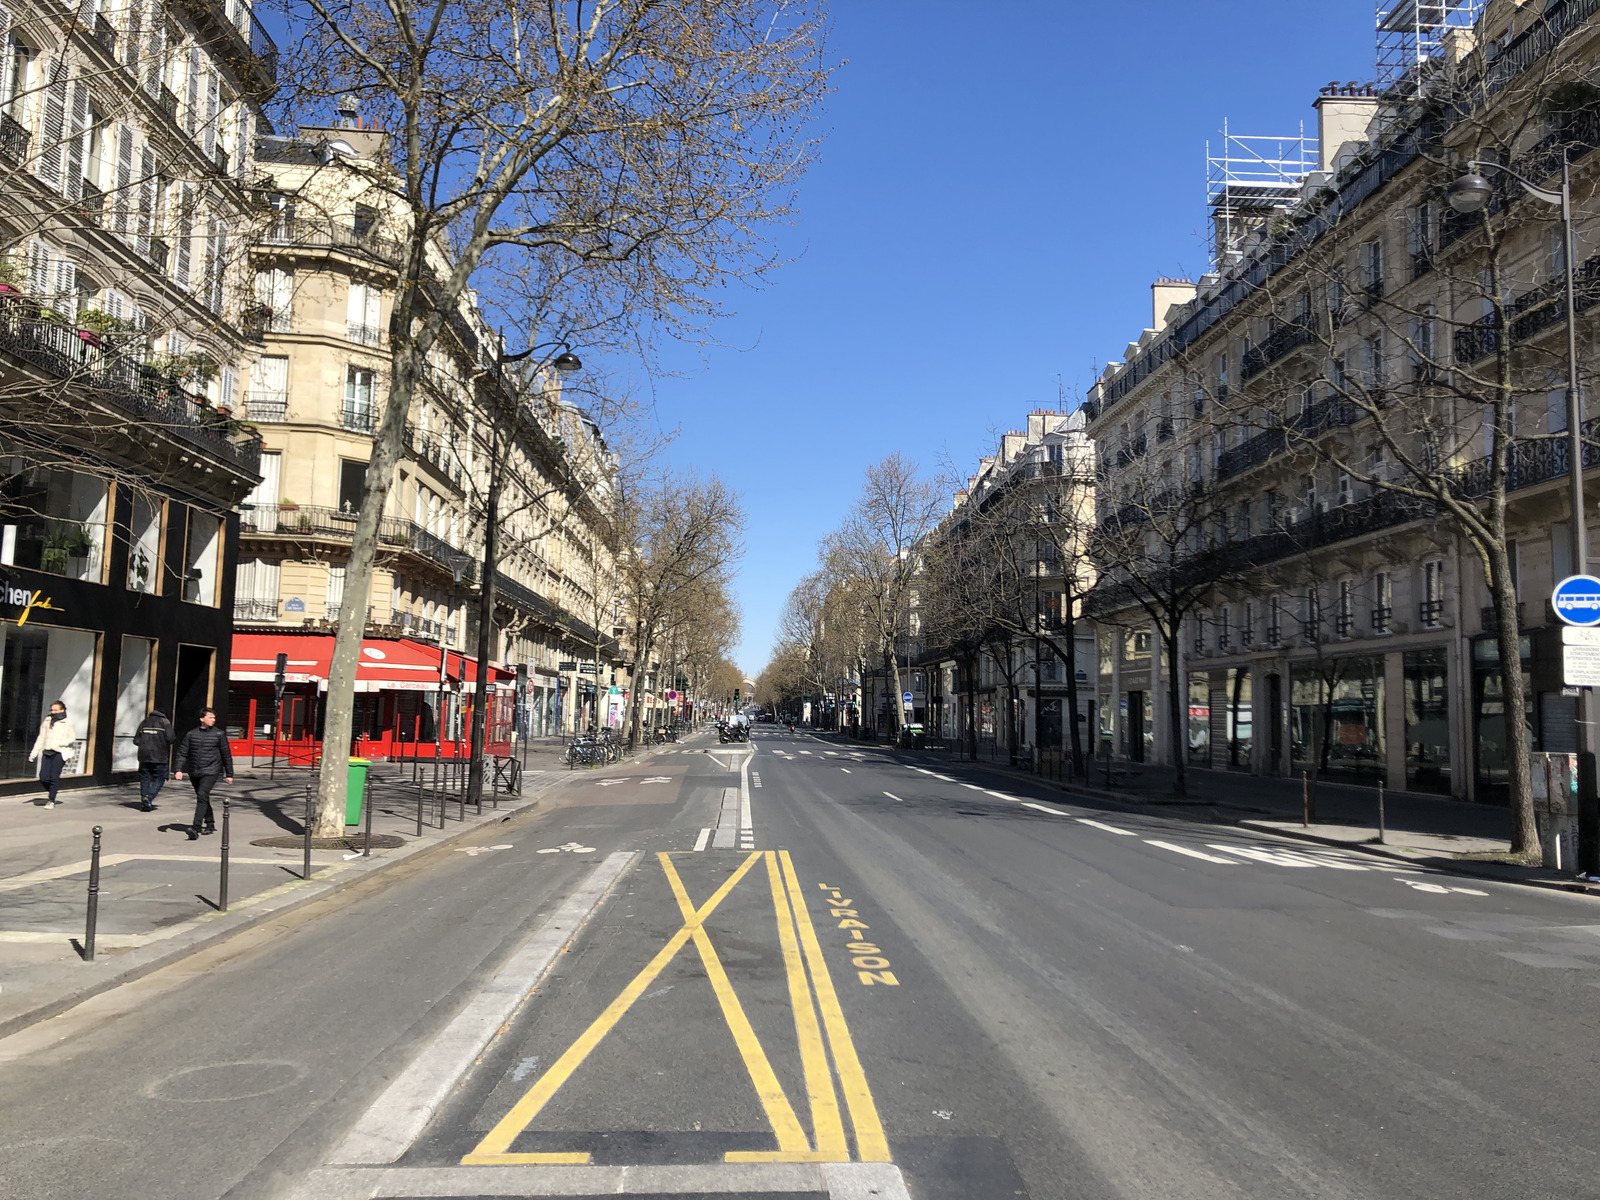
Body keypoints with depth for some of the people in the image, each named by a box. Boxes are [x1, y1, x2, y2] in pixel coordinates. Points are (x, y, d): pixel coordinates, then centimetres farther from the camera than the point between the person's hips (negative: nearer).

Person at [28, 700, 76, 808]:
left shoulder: (67, 723, 0)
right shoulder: (47, 721, 11)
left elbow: (72, 739, -2)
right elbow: (41, 738, 15)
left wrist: (59, 744, -16)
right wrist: (33, 753, 14)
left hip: (59, 753, -4)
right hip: (46, 752, 4)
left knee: (54, 777, -5)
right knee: (43, 777, -1)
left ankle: (51, 800, 6)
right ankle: (48, 792, 28)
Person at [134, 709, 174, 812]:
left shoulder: (144, 722, 10)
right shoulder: (165, 722, -1)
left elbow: (136, 741, 6)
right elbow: (170, 738, -11)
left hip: (144, 757, 4)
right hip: (159, 757, -4)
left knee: (145, 779, 10)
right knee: (159, 779, 4)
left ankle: (144, 803, 9)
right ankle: (149, 798, -14)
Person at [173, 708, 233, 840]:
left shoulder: (219, 734, 1)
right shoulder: (191, 734, 6)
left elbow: (226, 755, 5)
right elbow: (182, 753, 6)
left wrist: (229, 774, 5)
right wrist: (179, 769, -8)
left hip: (211, 772, -4)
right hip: (194, 773, 4)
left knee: (202, 796, -19)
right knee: (203, 798, 14)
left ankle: (196, 828, -25)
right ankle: (210, 824, 30)